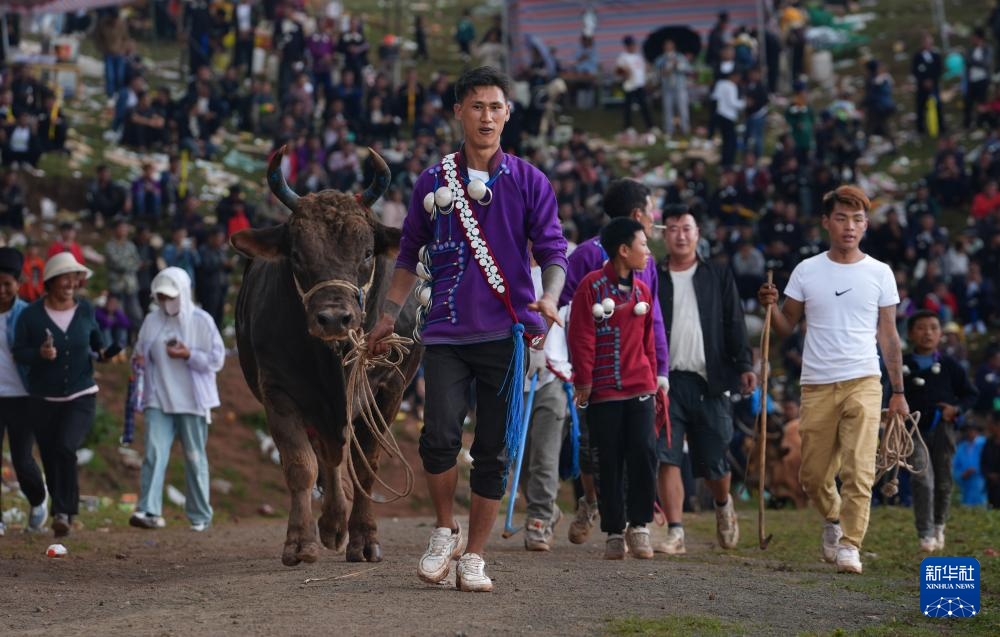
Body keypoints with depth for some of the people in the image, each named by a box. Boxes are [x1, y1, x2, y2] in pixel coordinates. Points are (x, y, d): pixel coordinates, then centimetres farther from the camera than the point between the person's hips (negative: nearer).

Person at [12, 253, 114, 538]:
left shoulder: (85, 310, 1)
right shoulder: (31, 315, -5)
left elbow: (96, 341, 18)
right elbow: (18, 353, -4)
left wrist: (105, 353, -2)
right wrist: (40, 353, -23)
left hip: (81, 397, -1)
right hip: (44, 400, 1)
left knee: (65, 448, -22)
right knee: (51, 461, 5)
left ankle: (64, 513, -16)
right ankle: (62, 513, 23)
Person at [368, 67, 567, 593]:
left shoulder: (528, 182, 4)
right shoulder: (434, 181, 9)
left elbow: (553, 250, 2)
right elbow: (410, 252, 19)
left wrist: (549, 298, -17)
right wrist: (389, 314, 14)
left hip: (506, 332, 0)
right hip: (446, 332, 0)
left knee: (494, 448, 1)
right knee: (440, 435, -15)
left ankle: (474, 555, 11)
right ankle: (445, 531, 9)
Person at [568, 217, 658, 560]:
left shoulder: (642, 291, 13)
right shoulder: (592, 286, -5)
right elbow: (581, 337, -7)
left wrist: (653, 382, 15)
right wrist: (583, 381, -9)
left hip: (639, 388, 4)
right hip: (603, 391, -4)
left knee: (644, 454, -9)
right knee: (610, 464, 1)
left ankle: (639, 525, 4)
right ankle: (614, 532, 10)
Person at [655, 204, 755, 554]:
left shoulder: (719, 276, 11)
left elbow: (734, 325, 6)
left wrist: (744, 365, -7)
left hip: (708, 381, 0)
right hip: (667, 381, 0)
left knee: (713, 464, 2)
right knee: (667, 458, -9)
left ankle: (723, 505, 32)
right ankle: (675, 532, -6)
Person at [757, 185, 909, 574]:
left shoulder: (879, 274, 6)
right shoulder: (807, 271, 6)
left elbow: (888, 336, 10)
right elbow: (786, 326, 12)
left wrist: (898, 391, 7)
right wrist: (770, 307, -10)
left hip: (863, 382, -1)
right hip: (817, 385, 1)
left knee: (858, 470, -13)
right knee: (813, 476, 6)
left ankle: (849, 545, -8)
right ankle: (832, 520, 34)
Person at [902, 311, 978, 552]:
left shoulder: (949, 366, 4)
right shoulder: (902, 366, 3)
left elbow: (970, 394, 10)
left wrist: (956, 408, -7)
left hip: (942, 430, 2)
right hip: (914, 430, -2)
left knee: (943, 482, 10)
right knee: (921, 479, -16)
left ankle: (939, 526, 34)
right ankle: (925, 534, -14)